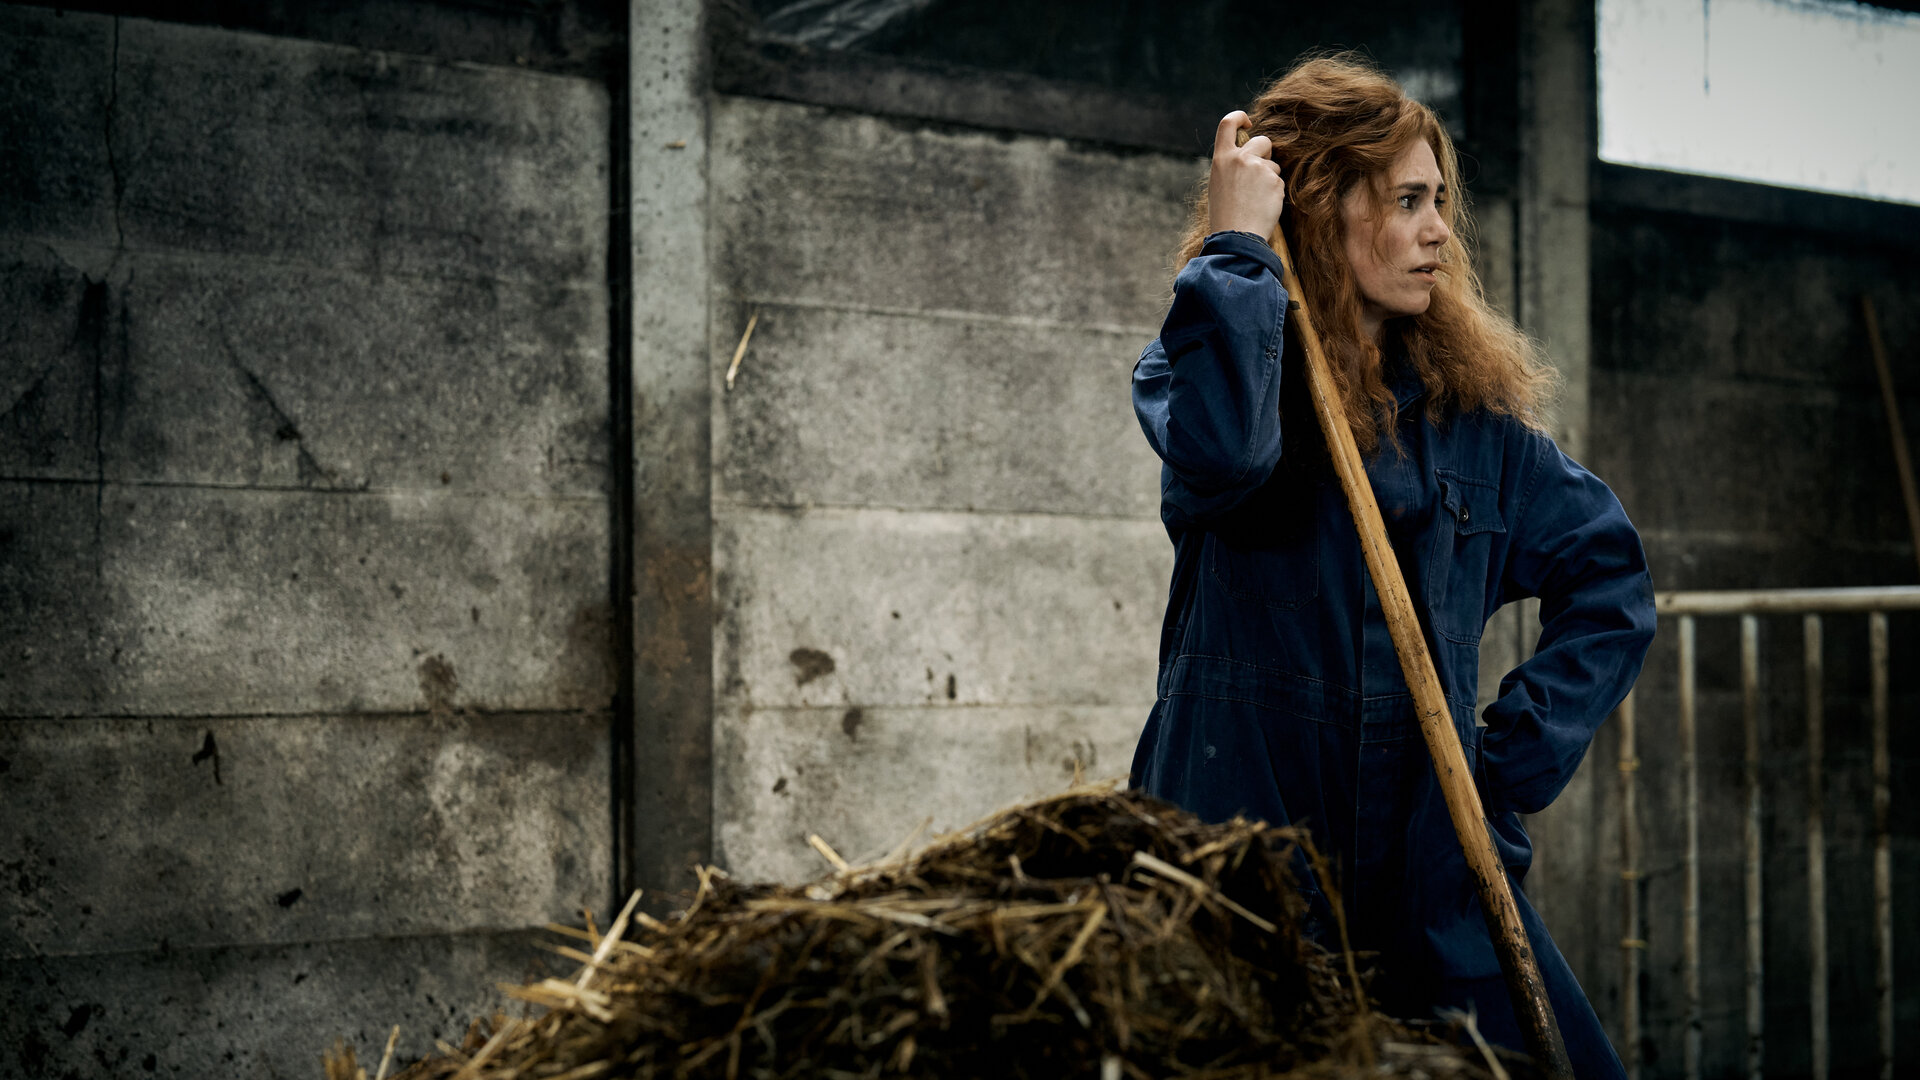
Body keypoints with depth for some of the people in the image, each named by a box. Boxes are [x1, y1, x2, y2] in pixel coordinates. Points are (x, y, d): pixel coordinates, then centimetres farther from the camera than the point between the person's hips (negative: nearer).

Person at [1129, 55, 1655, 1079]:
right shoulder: (1201, 363, -2)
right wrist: (1236, 247, -18)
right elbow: (1217, 456, -28)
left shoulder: (1466, 397, 9)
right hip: (1248, 848, -3)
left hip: (1435, 865, 4)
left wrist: (1519, 756, 4)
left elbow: (1608, 578, 15)